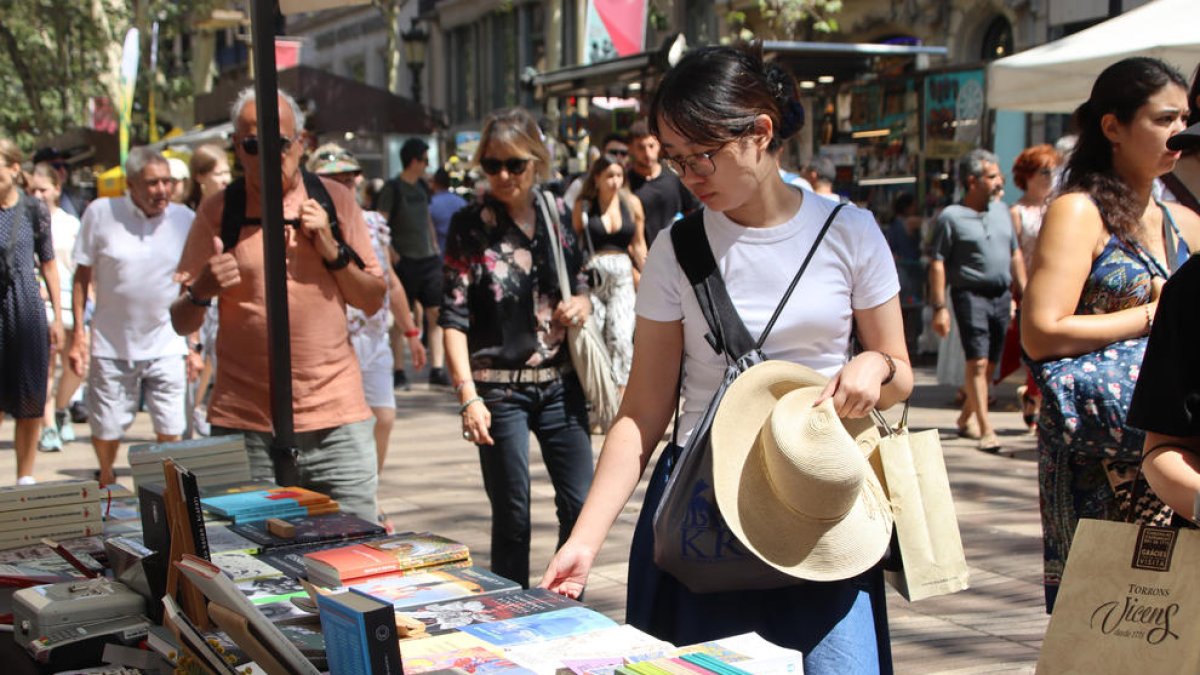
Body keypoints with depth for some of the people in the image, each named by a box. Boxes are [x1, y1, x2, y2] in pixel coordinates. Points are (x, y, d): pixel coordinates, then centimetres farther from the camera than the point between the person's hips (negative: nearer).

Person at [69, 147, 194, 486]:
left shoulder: (184, 219, 0)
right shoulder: (101, 213, -5)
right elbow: (82, 277, 3)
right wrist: (78, 335, -2)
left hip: (167, 347, 1)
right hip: (111, 347, 0)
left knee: (170, 432, -2)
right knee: (106, 431, 8)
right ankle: (106, 484, 35)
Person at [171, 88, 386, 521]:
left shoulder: (334, 200, 7)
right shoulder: (217, 213, 4)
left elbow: (374, 300, 8)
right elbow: (181, 323, 4)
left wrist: (331, 249, -7)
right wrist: (201, 292, -17)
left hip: (336, 421, 1)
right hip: (244, 424, -1)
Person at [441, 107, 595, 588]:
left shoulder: (557, 215, 6)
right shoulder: (470, 225, -5)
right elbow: (454, 317, -8)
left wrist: (581, 304, -6)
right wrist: (469, 397, -16)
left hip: (560, 382, 4)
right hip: (501, 389, -4)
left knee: (580, 503, 5)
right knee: (512, 516, 4)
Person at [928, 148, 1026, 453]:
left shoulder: (1001, 211, 15)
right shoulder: (951, 217, -5)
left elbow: (1015, 255, 21)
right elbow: (938, 264, -7)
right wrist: (939, 307, -13)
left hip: (1001, 296, 6)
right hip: (971, 294, -6)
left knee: (990, 364, 10)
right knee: (977, 363, -11)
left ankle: (966, 417, 25)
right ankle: (986, 430, -12)